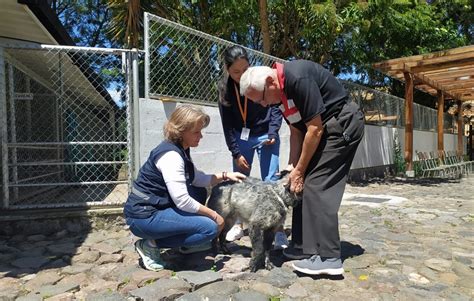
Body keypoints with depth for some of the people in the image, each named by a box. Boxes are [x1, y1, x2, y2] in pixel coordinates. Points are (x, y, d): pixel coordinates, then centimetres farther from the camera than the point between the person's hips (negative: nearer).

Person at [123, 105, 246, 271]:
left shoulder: (180, 149, 7)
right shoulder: (171, 155, -22)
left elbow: (198, 179, 15)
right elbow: (182, 201, -26)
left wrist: (225, 175, 4)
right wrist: (214, 216, -15)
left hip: (157, 207, 10)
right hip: (144, 216, -10)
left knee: (200, 193, 17)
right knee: (210, 228, -14)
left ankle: (187, 244, 21)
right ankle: (151, 244, -5)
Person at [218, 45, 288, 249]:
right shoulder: (225, 89, -8)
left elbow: (276, 108, -7)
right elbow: (227, 124, -6)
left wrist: (272, 134, -20)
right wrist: (235, 153, -9)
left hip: (264, 136, -3)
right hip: (241, 137, 3)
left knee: (271, 182, -7)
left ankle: (278, 230, 0)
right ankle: (238, 224, 23)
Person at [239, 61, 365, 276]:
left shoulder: (298, 78, -25)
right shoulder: (280, 92, 3)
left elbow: (315, 129, -22)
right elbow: (296, 131, 8)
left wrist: (299, 170, -14)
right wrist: (293, 168, 4)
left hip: (343, 123, -9)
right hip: (324, 128, 9)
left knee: (317, 185, -14)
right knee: (304, 186, 6)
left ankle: (328, 258, -9)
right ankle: (305, 247, 15)